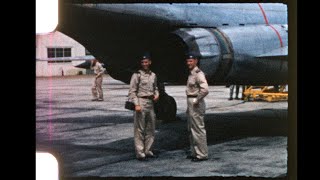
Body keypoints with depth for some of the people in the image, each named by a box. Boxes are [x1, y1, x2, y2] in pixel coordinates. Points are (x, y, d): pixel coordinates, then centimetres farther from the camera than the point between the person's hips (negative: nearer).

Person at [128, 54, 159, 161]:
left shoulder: (153, 75, 12)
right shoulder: (137, 75, -6)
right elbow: (132, 91, -9)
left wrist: (157, 94, 4)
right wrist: (136, 104, -17)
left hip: (150, 103, 7)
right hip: (141, 102, -7)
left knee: (151, 128, 10)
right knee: (139, 129, -3)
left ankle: (148, 150, 20)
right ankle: (140, 153, 1)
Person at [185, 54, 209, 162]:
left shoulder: (198, 74, -16)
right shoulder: (191, 74, 15)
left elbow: (205, 90, -28)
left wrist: (197, 101, -20)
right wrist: (189, 106, 18)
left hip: (196, 104, -11)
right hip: (190, 104, 11)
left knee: (198, 129, -6)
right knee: (191, 129, 16)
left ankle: (202, 154, -1)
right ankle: (195, 152, 25)